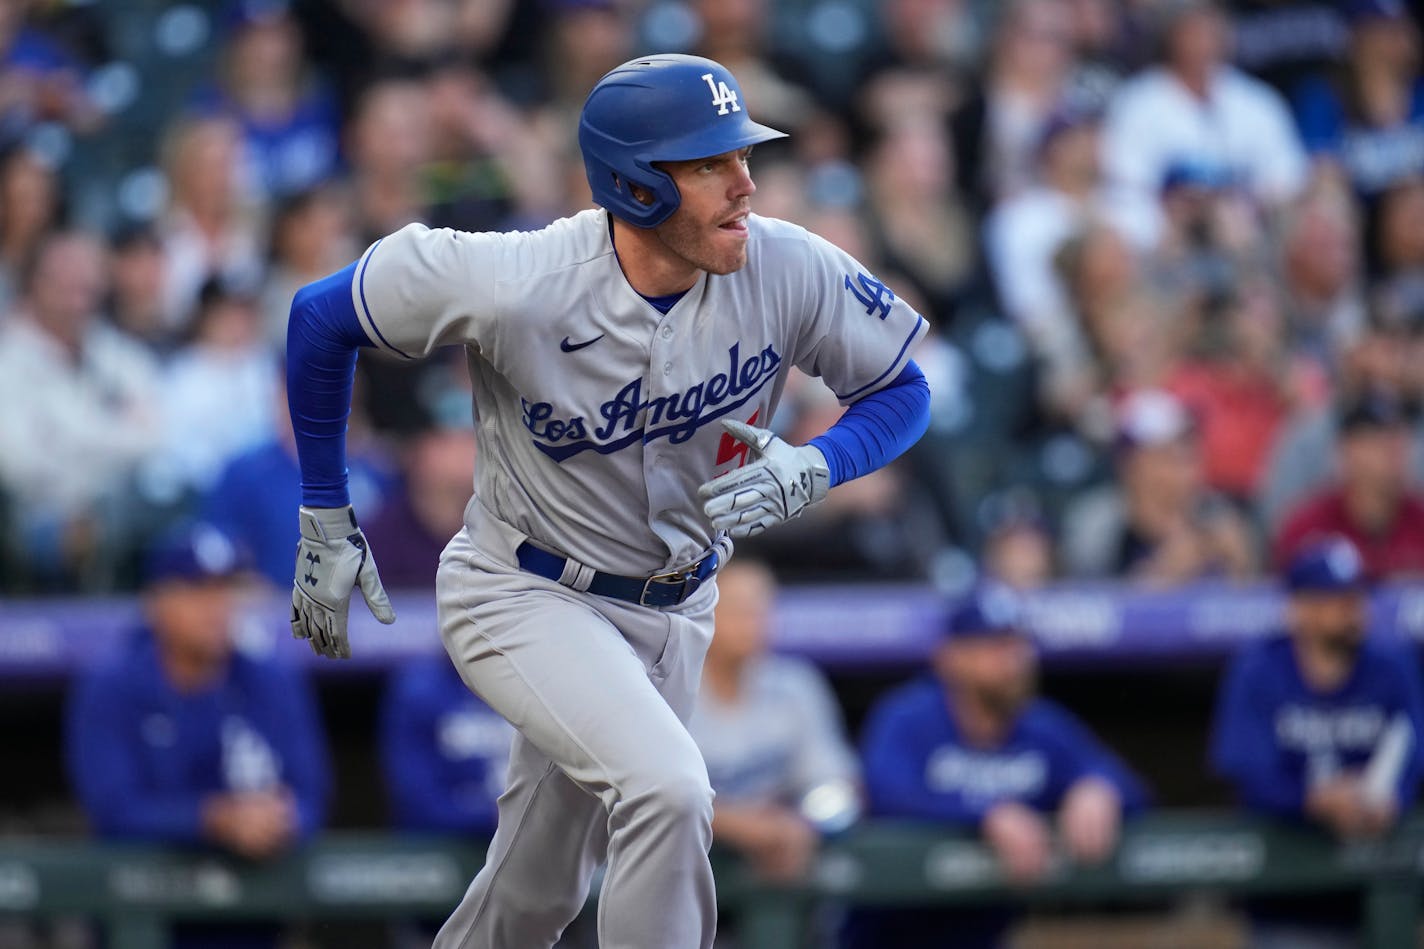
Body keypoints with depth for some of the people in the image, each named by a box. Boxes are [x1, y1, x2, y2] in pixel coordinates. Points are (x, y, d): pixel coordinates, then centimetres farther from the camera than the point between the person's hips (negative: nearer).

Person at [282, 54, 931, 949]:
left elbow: (902, 390, -4)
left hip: (672, 613, 5)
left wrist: (809, 471, -26)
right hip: (526, 597, -5)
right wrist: (326, 521, -7)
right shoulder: (513, 286, -28)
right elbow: (321, 317, -12)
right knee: (669, 791, -30)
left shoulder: (789, 271, -20)